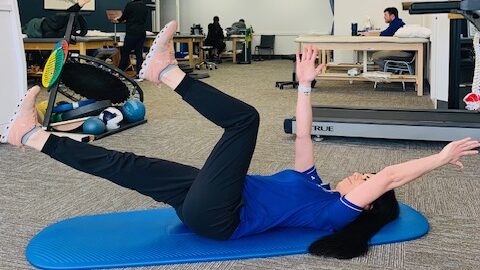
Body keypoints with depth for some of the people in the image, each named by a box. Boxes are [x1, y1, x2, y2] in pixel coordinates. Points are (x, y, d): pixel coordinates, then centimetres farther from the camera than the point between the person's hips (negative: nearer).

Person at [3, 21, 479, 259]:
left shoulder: (339, 211, 0)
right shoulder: (316, 186, 21)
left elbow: (389, 176, -14)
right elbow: (302, 135, 20)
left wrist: (442, 157, -12)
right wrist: (305, 84, 17)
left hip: (216, 216, -9)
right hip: (208, 204, 9)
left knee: (245, 117, -18)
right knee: (128, 165, 2)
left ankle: (168, 71, -15)